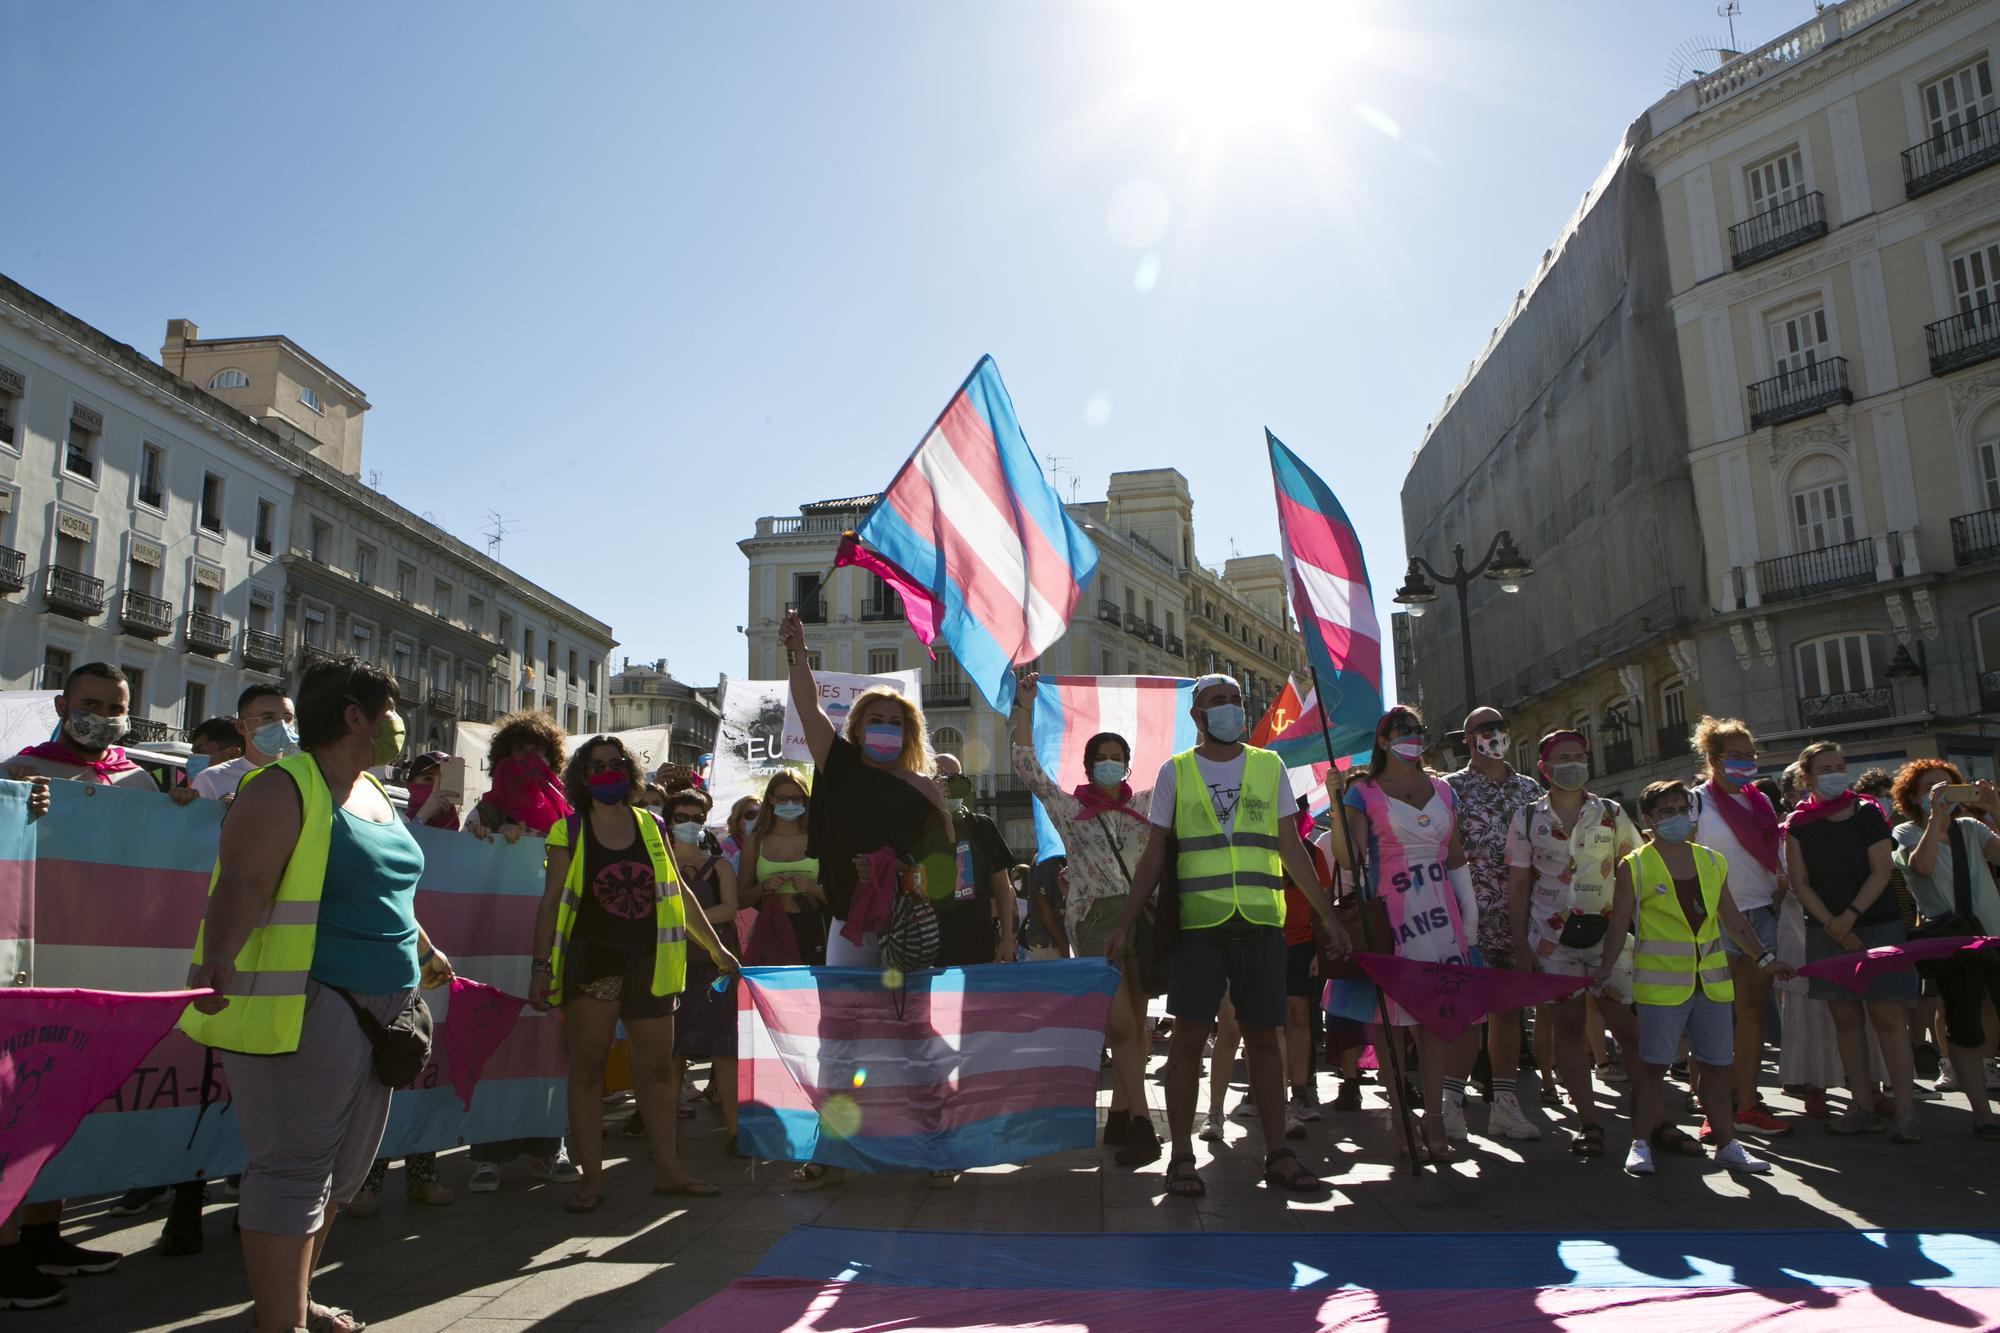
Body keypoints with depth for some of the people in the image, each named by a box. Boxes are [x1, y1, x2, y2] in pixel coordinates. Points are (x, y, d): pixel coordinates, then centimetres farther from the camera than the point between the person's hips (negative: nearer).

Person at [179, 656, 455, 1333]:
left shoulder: (374, 793, 17)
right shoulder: (283, 788, -10)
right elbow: (243, 883, -22)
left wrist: (426, 955, 40)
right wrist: (220, 959, -38)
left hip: (376, 1010, 10)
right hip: (307, 1008, -9)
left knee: (340, 1169, 17)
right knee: (293, 1169, -6)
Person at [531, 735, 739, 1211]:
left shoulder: (651, 827, 9)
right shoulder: (569, 832, 1)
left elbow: (679, 893, 15)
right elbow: (550, 903, 0)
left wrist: (716, 947, 16)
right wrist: (542, 966, -7)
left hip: (648, 964, 3)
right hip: (591, 963, -3)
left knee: (657, 1069, 8)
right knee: (587, 1068, 0)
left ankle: (668, 1170, 17)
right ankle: (590, 1178, 8)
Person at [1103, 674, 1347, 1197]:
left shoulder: (1269, 766, 11)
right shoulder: (1175, 771, 6)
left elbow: (1291, 848, 12)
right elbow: (1154, 854, 7)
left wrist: (1326, 914, 8)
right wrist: (1125, 924, 1)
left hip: (1262, 923, 2)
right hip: (1198, 923, -1)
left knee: (1264, 1036, 6)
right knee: (1189, 1036, -1)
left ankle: (1277, 1153, 16)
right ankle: (1181, 1157, 8)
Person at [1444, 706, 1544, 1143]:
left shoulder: (1529, 789, 14)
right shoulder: (1452, 788, 0)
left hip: (1520, 915, 5)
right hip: (1471, 915, -5)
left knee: (1509, 1009, 9)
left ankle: (1504, 1103, 15)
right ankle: (1452, 1102, -2)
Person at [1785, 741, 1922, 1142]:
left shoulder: (1867, 814, 1)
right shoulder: (1797, 824, 4)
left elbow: (1881, 872, -5)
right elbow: (1800, 882, 1)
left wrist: (1851, 915, -15)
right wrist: (1833, 925, -10)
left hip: (1877, 925, -2)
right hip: (1828, 932, 2)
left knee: (1887, 1016, -6)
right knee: (1846, 1019, 4)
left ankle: (1905, 1112, -5)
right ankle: (1863, 1108, 10)